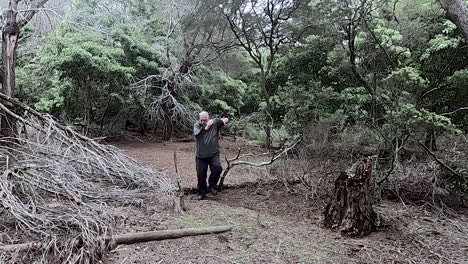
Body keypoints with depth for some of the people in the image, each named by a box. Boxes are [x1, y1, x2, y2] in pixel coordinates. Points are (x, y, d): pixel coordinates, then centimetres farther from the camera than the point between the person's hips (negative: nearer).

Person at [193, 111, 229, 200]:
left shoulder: (215, 123, 0)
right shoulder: (197, 125, -1)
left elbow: (224, 120, -4)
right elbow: (196, 134, -19)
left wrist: (224, 120, -28)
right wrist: (206, 128, -32)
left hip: (213, 154, -1)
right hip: (201, 155, 1)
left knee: (217, 168, -23)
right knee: (201, 174, 6)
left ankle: (212, 185, 2)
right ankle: (202, 192, 28)